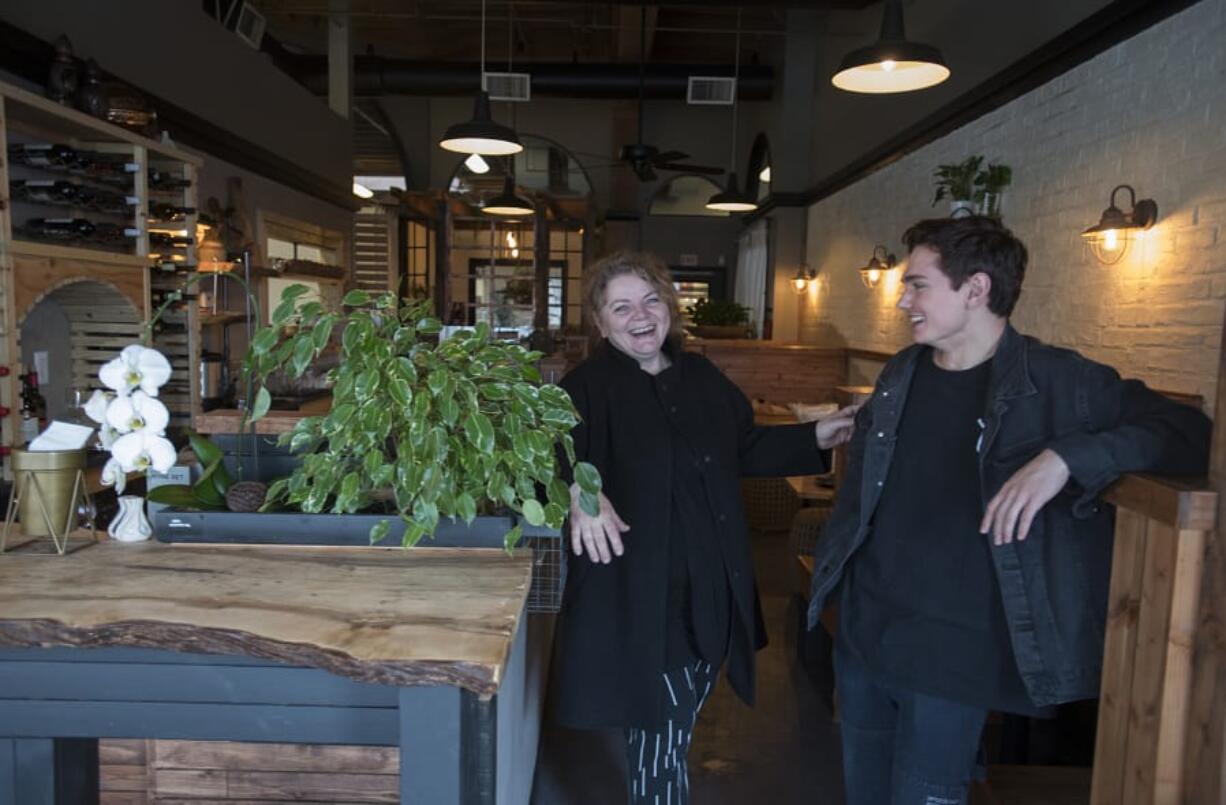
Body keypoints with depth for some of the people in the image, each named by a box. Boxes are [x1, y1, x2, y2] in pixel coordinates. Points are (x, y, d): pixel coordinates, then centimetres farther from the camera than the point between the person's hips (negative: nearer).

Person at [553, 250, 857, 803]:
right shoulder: (587, 387, -11)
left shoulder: (701, 378, 8)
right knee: (661, 741, 4)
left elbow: (745, 449, 18)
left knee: (668, 734, 23)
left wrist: (816, 437, 12)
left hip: (709, 592, 6)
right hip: (639, 598, -6)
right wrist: (577, 491, -44)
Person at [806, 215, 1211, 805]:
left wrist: (1067, 457, -29)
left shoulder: (1057, 382, -12)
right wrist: (830, 567, 12)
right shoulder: (900, 375, 4)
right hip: (862, 629, 5)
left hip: (952, 652, -5)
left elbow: (1192, 435, -15)